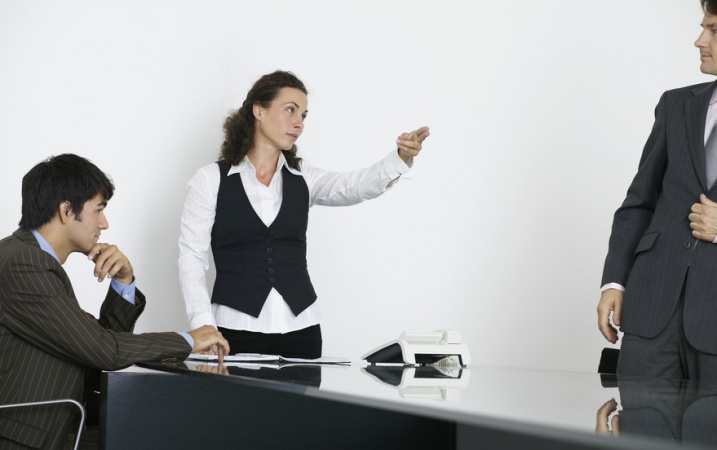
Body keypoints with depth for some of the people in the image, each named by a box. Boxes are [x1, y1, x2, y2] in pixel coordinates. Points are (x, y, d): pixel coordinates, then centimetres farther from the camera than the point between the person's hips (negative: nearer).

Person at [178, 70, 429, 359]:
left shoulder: (303, 178, 8)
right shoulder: (211, 180, 1)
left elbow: (354, 186, -10)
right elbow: (192, 257, -2)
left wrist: (402, 157, -30)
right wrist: (203, 325, -14)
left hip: (300, 329, 3)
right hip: (237, 331, -3)